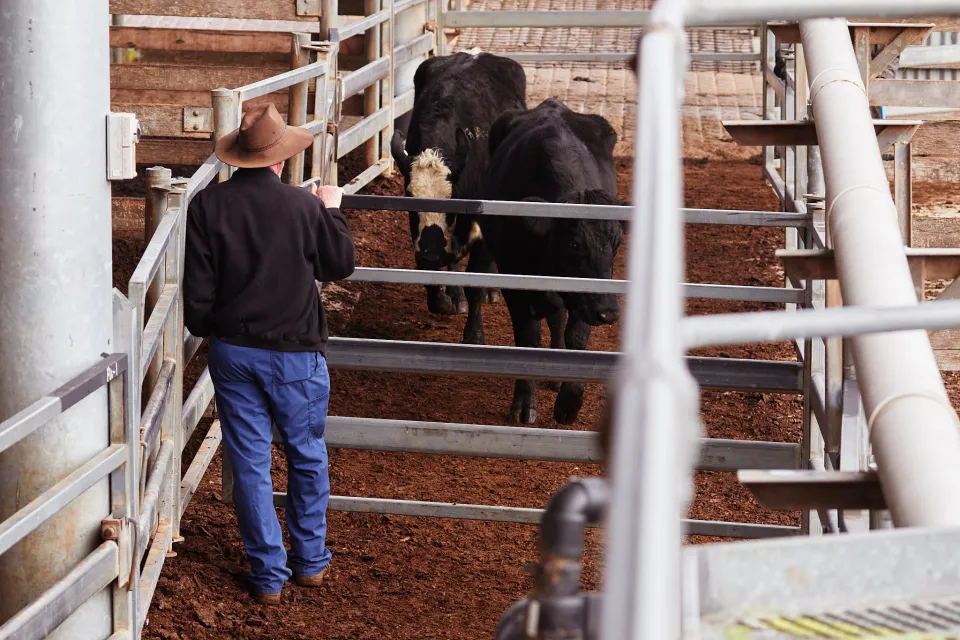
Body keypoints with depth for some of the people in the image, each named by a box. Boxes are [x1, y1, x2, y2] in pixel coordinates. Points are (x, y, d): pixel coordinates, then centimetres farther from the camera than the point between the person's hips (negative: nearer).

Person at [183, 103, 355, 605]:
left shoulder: (207, 205, -9)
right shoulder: (305, 206, -11)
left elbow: (197, 289, -5)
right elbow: (341, 265, 4)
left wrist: (204, 331, 14)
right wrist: (333, 212, 18)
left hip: (233, 351, 1)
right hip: (296, 353, -1)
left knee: (249, 462, 9)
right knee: (307, 456, 17)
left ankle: (268, 576, 14)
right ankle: (310, 561, 27)